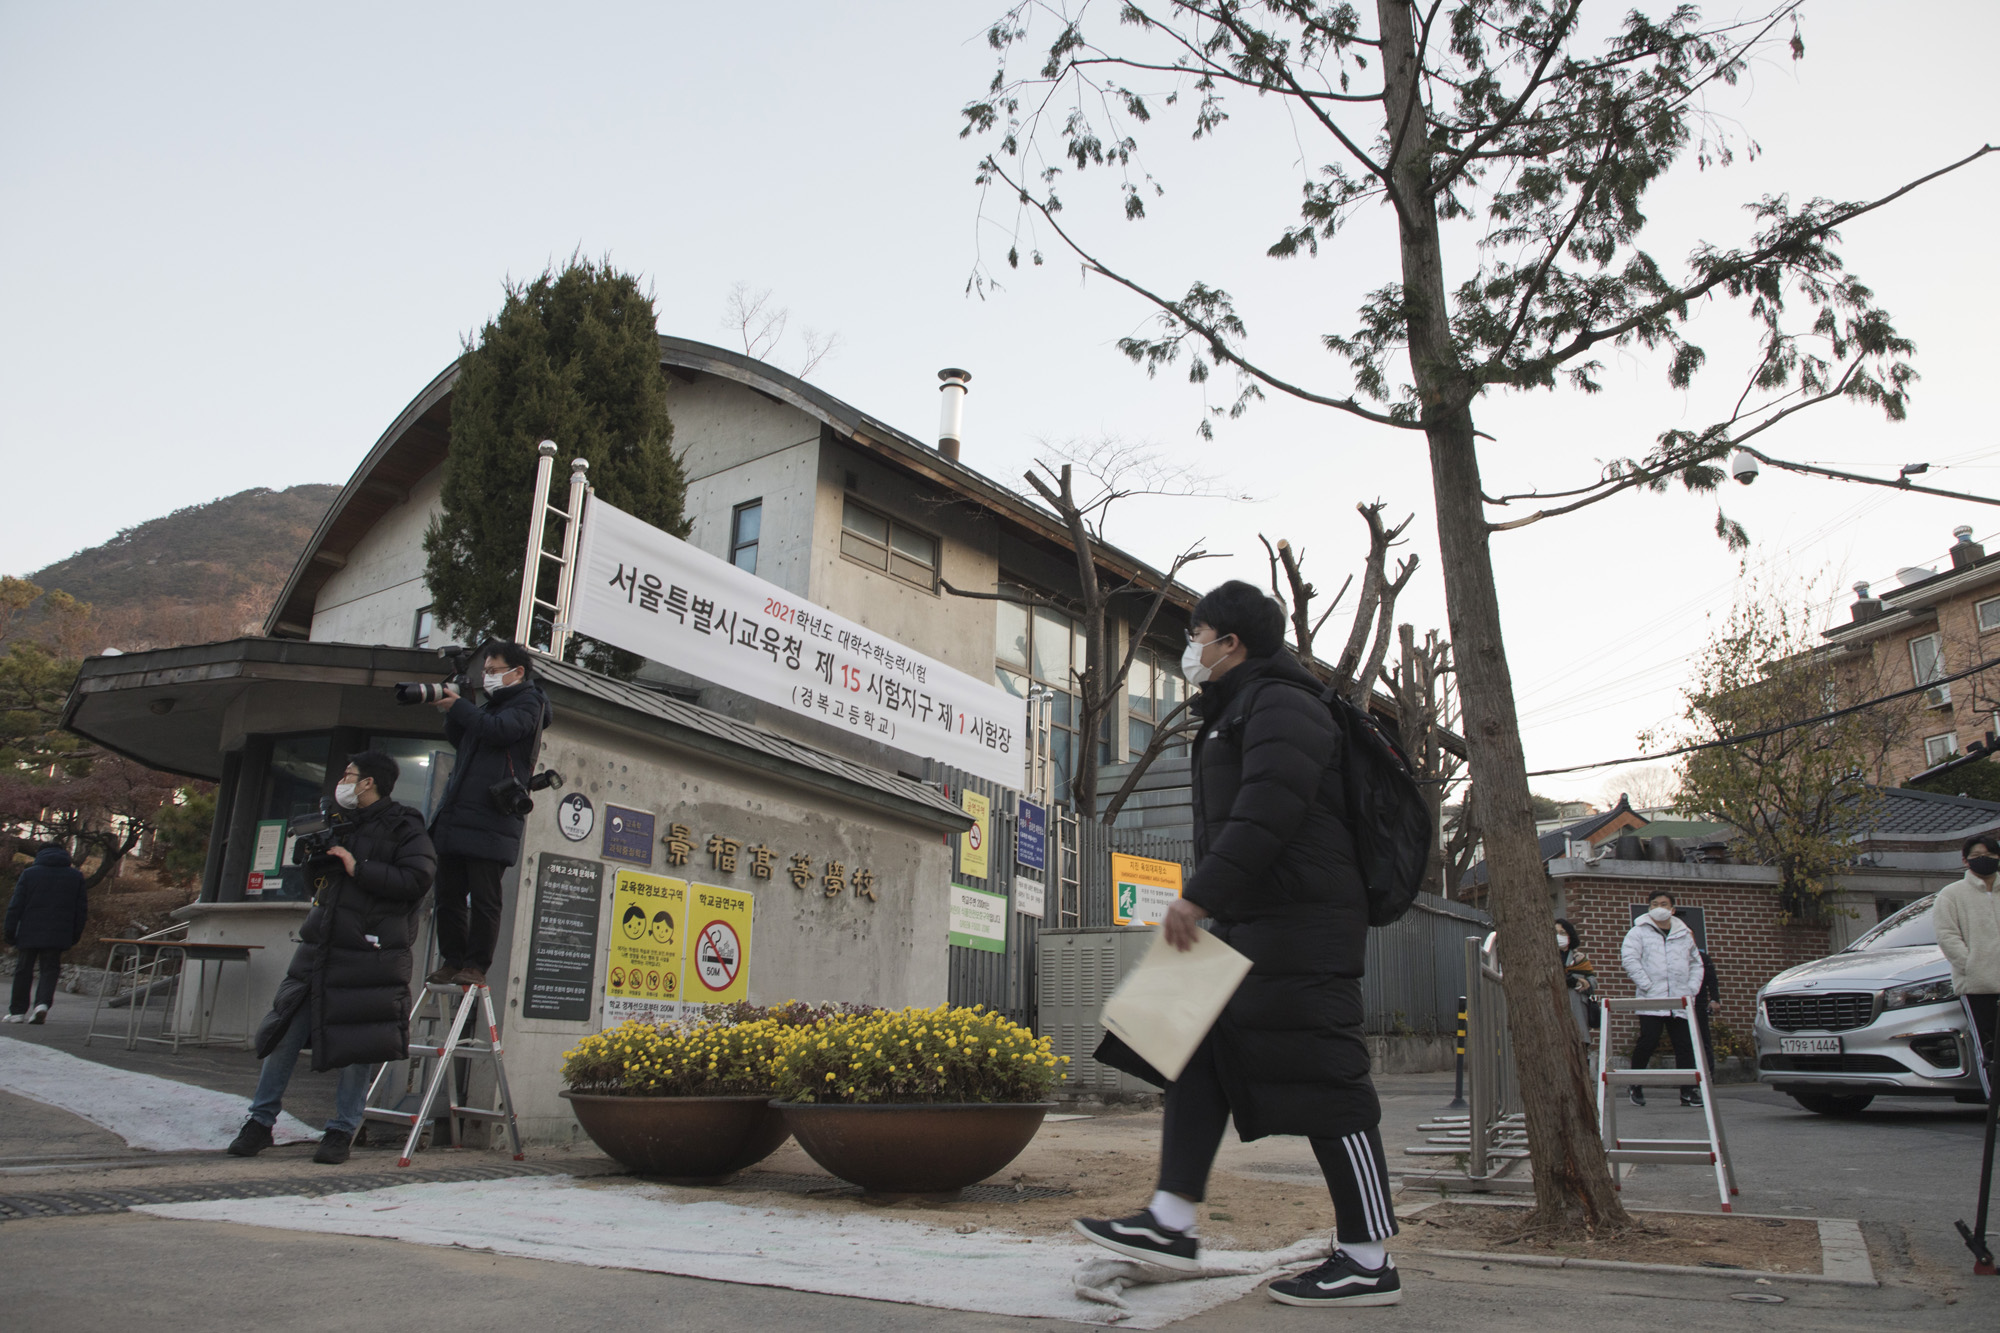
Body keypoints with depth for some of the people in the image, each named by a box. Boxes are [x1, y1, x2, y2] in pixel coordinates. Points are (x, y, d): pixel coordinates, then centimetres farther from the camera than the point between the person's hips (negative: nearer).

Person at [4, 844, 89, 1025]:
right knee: (49, 970, 5)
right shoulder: (76, 876, 8)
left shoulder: (29, 873, 1)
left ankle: (18, 1011, 14)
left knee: (23, 971, 10)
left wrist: (10, 933, 4)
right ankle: (43, 1003, -17)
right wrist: (75, 936, 13)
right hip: (57, 935, 1)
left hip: (29, 934, -1)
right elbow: (82, 909, 8)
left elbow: (15, 906, -1)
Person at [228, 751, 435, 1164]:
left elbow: (416, 881, -18)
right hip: (320, 946, 7)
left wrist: (359, 869, -17)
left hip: (368, 955, -7)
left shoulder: (405, 828, -4)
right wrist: (316, 859, 6)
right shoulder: (342, 825, 19)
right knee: (284, 1034, 6)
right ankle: (260, 1121, 18)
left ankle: (342, 1130, 12)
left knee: (354, 1045, 0)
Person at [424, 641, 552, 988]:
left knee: (483, 899, -6)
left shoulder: (528, 703, 1)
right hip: (455, 816, 8)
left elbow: (500, 730, -17)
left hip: (491, 819, -8)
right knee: (448, 895, 7)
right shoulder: (489, 705, 26)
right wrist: (451, 711, 7)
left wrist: (457, 707, -12)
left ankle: (475, 967, -2)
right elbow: (459, 741, 23)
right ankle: (452, 962, 14)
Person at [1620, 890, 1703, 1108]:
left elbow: (1696, 963, 21)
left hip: (1679, 1001, 4)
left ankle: (1688, 1091, 9)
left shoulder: (1684, 934, 17)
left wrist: (1692, 988, 7)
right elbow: (1629, 959, -8)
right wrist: (1648, 986, -13)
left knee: (1685, 1045, 2)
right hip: (1651, 1000, -4)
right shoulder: (1639, 932, 3)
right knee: (1648, 1043, -10)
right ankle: (1636, 1085, 8)